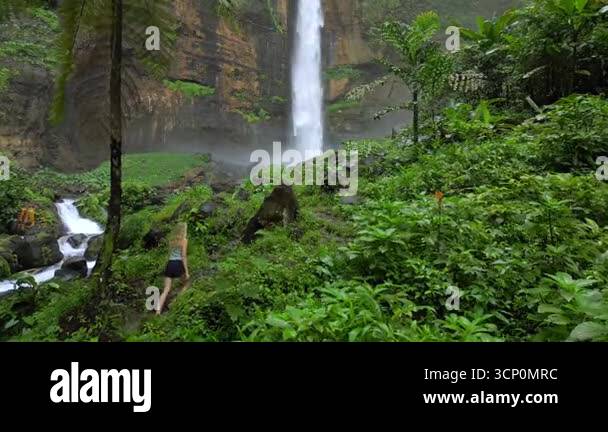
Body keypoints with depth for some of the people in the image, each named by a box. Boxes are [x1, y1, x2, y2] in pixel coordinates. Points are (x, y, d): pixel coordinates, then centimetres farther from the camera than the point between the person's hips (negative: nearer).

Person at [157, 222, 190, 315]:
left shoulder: (171, 239, 15)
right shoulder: (184, 240, -3)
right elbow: (184, 256, -8)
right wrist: (187, 271, -7)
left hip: (169, 264, 5)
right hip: (178, 264, -5)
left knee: (166, 290, 3)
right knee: (186, 284, 21)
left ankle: (158, 311, -8)